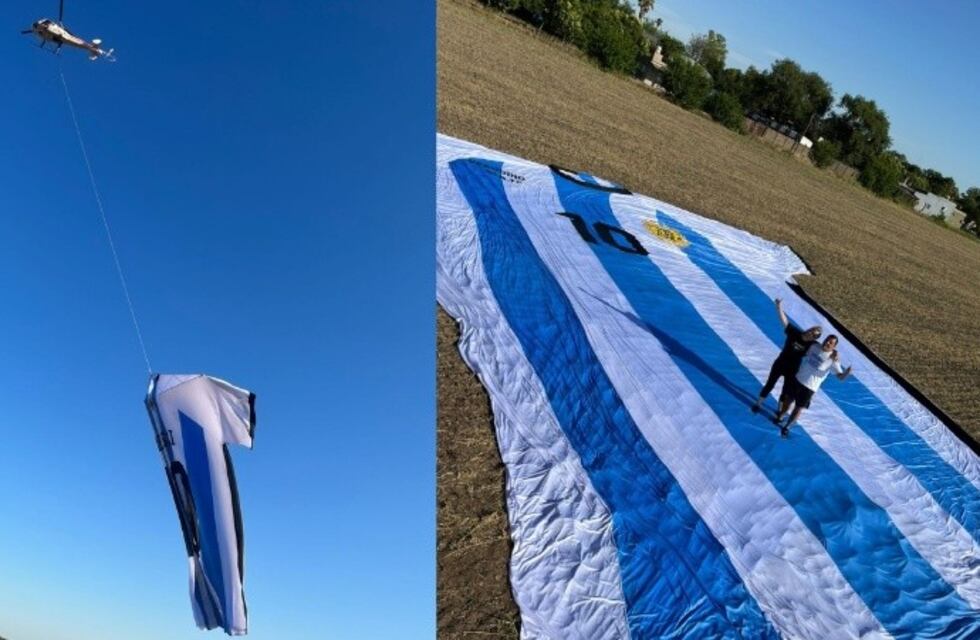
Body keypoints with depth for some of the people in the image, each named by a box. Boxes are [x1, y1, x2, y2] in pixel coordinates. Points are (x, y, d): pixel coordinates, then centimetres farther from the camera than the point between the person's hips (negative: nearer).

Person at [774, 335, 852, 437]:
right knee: (788, 400, 20)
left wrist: (847, 372, -42)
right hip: (797, 379, 4)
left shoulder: (833, 359, -18)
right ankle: (780, 417, 44)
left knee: (798, 408, 4)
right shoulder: (815, 347, -4)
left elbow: (841, 376, -24)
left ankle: (786, 427, 23)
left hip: (809, 387, -4)